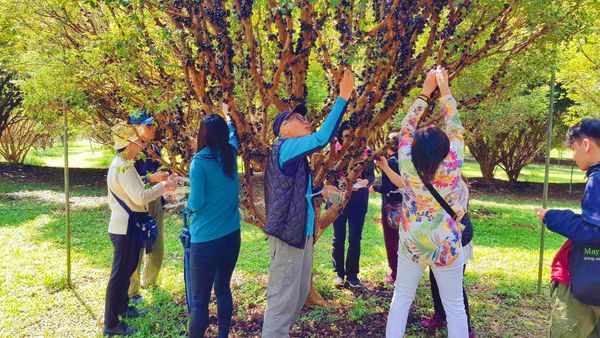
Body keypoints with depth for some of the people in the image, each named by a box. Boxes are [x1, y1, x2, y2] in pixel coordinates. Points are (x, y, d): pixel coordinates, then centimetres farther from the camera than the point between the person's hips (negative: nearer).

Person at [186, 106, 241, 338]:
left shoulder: (200, 162, -13)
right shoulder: (231, 155, 4)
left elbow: (196, 203, -15)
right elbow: (233, 135, 27)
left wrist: (189, 206, 8)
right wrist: (227, 116, 46)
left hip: (206, 240, -6)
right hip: (231, 235, 6)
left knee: (200, 299, 2)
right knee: (223, 288, 19)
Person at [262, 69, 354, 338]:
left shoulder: (295, 155, 16)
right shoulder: (284, 147, -13)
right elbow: (322, 138, -26)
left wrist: (320, 191, 10)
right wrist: (343, 97, -23)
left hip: (302, 232, 10)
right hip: (288, 233, -10)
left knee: (299, 293, 18)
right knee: (282, 298, -3)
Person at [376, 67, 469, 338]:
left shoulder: (408, 166, -12)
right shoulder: (453, 164, -14)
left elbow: (407, 127, -2)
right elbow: (455, 127, -2)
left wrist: (426, 91, 3)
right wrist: (444, 89, 5)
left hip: (412, 244, 1)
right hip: (448, 245, -1)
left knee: (401, 299, 13)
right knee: (454, 306, 9)